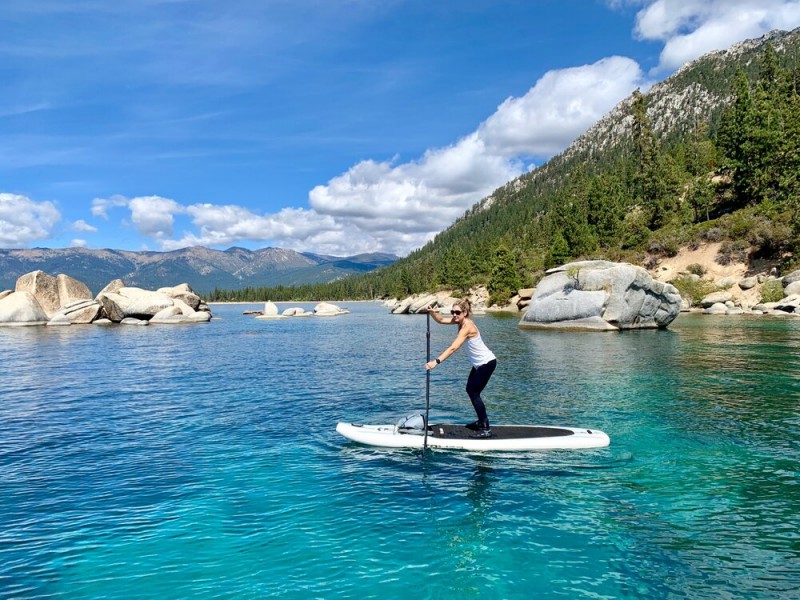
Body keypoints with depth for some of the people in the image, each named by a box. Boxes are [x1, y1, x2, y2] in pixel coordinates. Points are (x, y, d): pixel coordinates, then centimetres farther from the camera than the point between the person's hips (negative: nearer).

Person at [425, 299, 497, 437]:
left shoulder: (467, 327, -28)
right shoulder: (460, 320, -2)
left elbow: (452, 348, -35)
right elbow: (441, 320, -1)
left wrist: (436, 362, -41)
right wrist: (432, 312, -22)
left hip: (487, 363, -10)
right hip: (479, 363, 10)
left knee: (473, 393, -8)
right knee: (470, 390, 18)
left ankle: (486, 428, -5)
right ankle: (481, 422, 30)